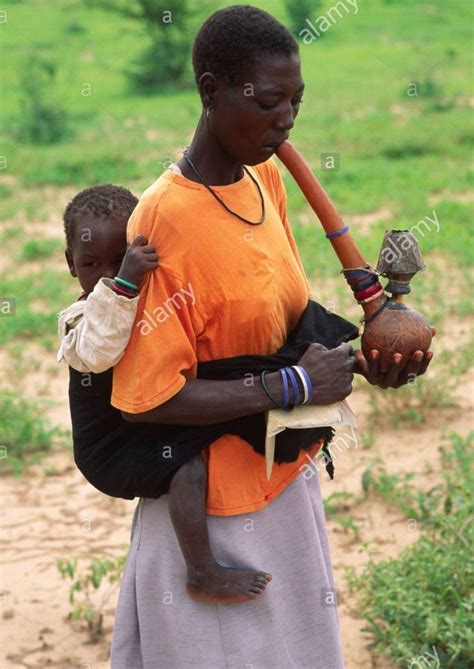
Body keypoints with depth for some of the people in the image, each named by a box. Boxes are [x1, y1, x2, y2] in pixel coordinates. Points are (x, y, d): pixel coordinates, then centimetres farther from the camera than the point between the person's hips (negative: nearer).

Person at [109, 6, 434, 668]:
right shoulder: (165, 221, -24)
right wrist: (290, 387, -24)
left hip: (284, 480, 8)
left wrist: (356, 359, -6)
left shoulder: (266, 175, 1)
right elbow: (145, 399, -25)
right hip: (216, 509, -8)